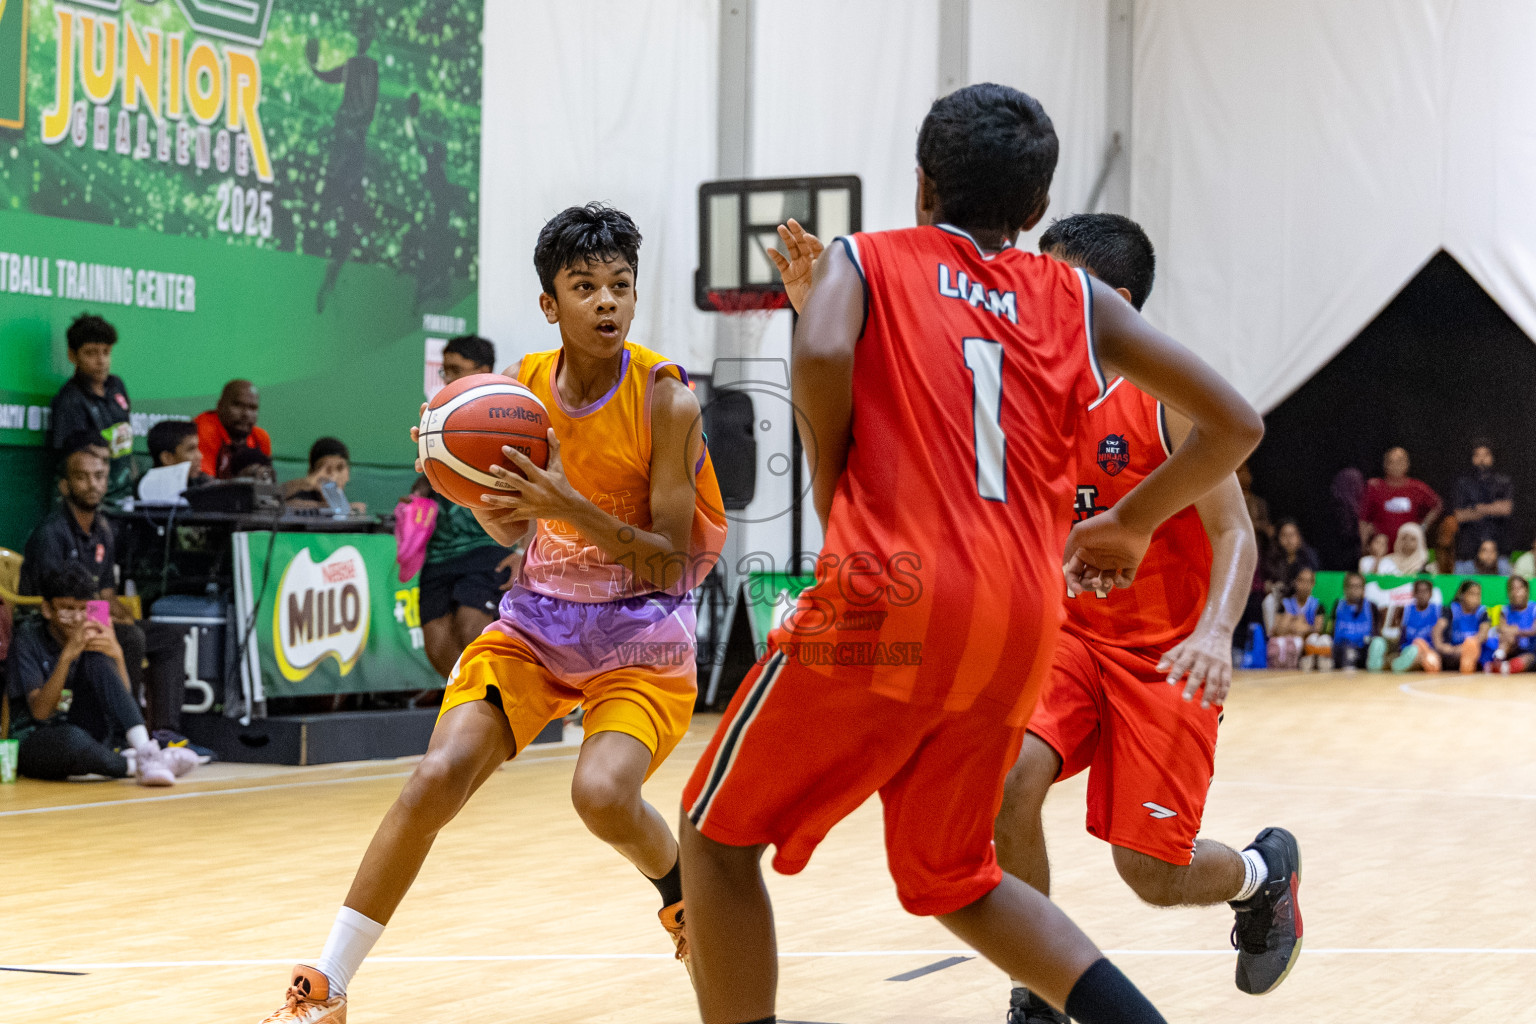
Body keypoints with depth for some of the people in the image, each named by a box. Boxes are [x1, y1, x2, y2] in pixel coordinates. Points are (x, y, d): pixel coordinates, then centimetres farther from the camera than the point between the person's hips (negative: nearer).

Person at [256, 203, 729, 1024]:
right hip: (538, 618, 4)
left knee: (601, 794, -26)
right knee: (435, 778, -14)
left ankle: (683, 893, 11)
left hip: (641, 635, -3)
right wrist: (493, 501, -15)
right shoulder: (524, 385, -3)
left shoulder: (666, 399, -16)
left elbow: (668, 562, -18)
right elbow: (512, 530, 9)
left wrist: (569, 504, -31)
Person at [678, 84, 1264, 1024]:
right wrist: (1131, 524, 28)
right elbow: (1234, 425, 15)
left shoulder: (865, 259, 12)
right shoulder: (1077, 299, 20)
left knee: (718, 837, 13)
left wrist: (833, 487, 4)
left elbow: (821, 355, -12)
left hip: (891, 596, -4)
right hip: (1022, 621, 5)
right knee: (950, 877, 23)